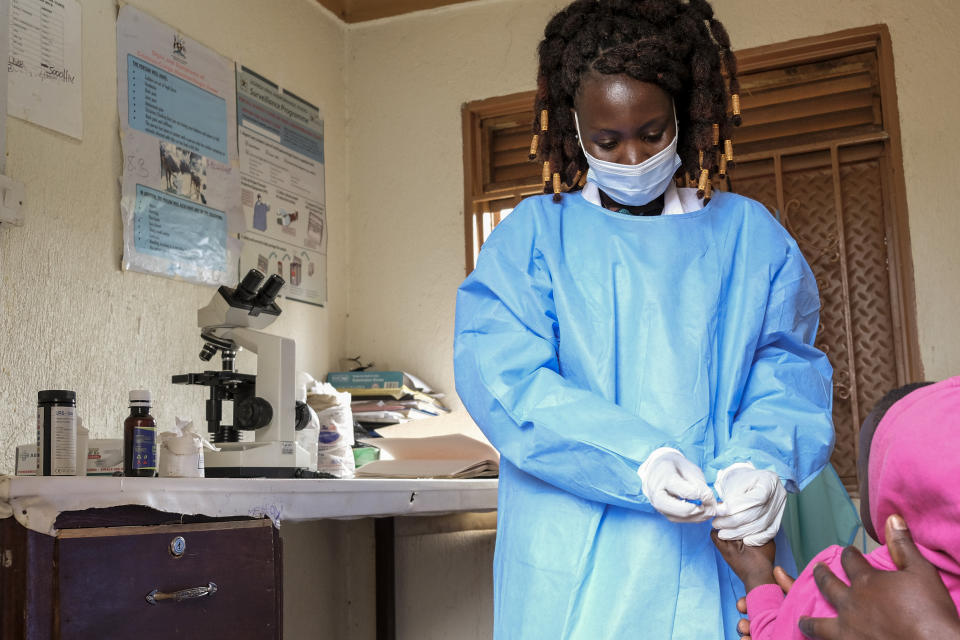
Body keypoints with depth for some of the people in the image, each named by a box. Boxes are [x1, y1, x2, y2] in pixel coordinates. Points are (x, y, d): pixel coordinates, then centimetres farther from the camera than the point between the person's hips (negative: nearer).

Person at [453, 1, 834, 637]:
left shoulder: (751, 234, 10)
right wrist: (635, 460, -22)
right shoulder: (533, 233, 3)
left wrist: (763, 460, -19)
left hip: (723, 550, 2)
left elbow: (787, 368, 3)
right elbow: (503, 374, -9)